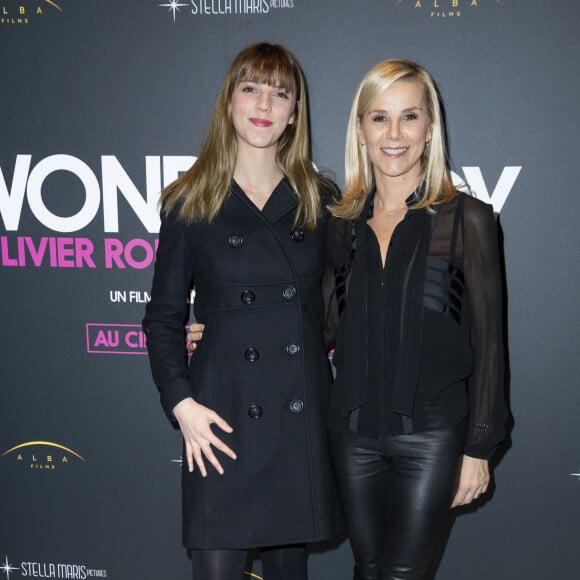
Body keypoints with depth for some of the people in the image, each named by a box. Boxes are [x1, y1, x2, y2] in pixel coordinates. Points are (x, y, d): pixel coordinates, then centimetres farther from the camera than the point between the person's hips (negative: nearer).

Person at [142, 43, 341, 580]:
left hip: (303, 413, 2)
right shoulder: (188, 202, 1)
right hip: (223, 418, -2)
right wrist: (181, 403, -9)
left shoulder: (321, 198, 6)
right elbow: (163, 318, 3)